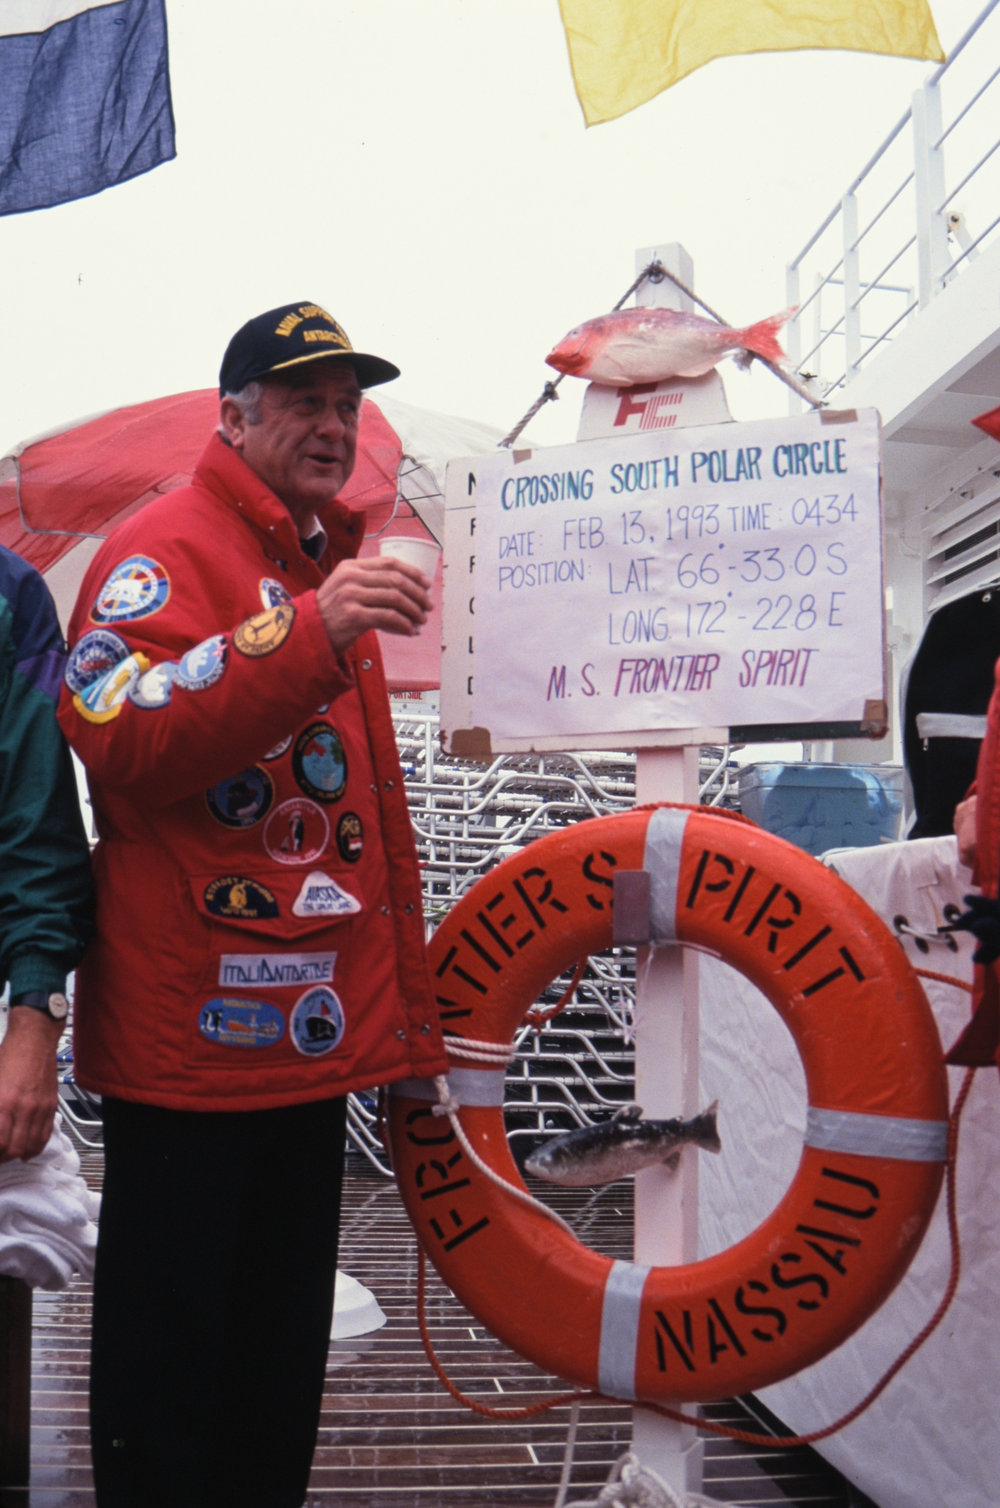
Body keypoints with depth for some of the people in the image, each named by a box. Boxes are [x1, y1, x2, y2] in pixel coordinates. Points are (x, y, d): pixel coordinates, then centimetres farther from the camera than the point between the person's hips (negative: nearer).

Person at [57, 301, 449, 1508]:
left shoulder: (334, 569, 19)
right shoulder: (166, 549, -8)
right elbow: (123, 738, -26)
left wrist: (403, 1004, 20)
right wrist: (313, 633, -35)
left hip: (312, 1032, 8)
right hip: (193, 1032, -8)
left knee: (283, 1346, 19)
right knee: (170, 1352, 5)